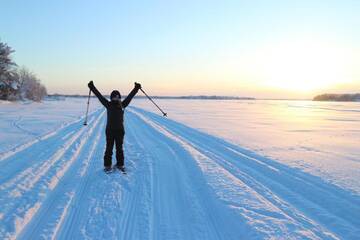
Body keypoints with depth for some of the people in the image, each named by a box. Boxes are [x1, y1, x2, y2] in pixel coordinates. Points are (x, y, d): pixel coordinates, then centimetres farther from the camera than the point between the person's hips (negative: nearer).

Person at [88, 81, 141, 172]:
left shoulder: (122, 105, 4)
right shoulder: (108, 105, 1)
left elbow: (130, 96, 8)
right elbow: (99, 96, 3)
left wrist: (136, 88, 8)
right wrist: (92, 87, 5)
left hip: (120, 130, 1)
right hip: (110, 130, -1)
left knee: (119, 149, 11)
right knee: (109, 148, 5)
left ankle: (120, 164, 22)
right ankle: (107, 165, 15)